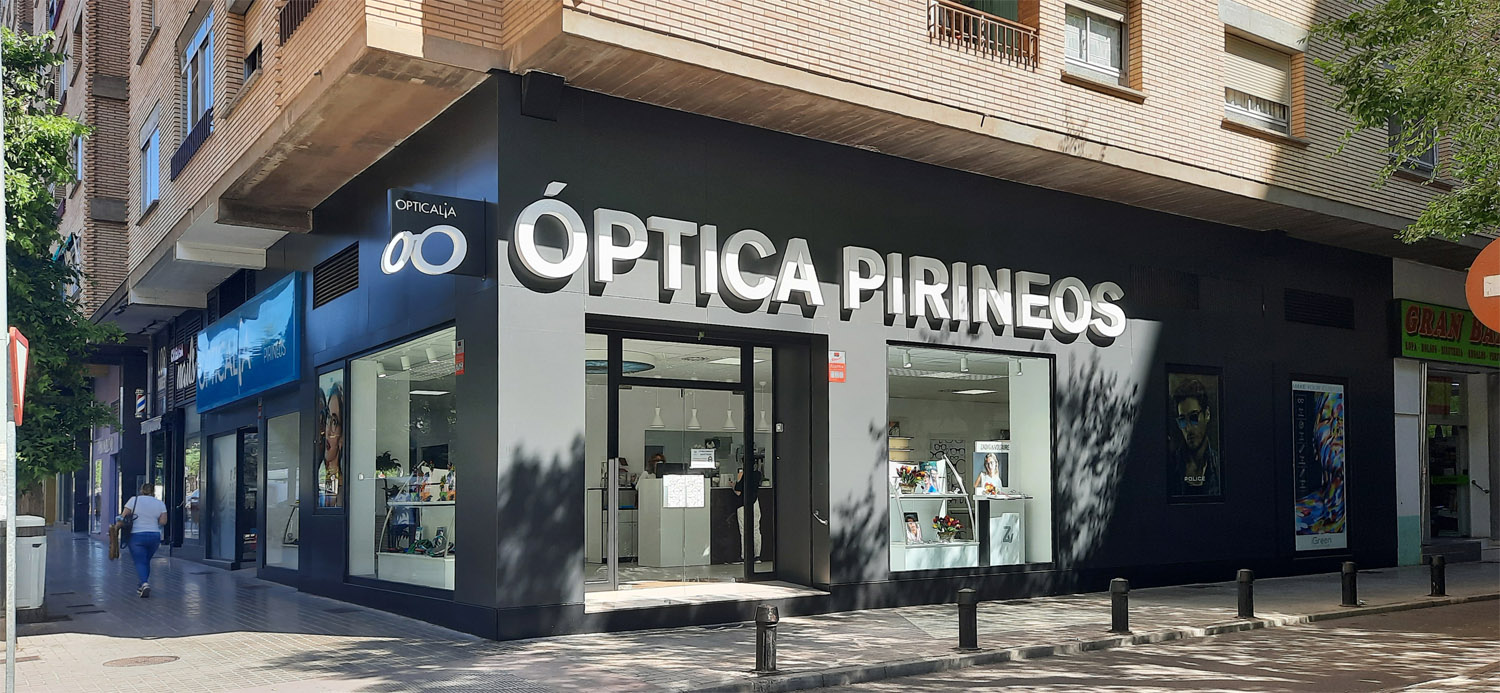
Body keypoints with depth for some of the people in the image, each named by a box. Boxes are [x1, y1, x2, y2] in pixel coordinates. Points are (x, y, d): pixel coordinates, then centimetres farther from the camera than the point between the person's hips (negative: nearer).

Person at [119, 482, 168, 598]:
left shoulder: (134, 500, -3)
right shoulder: (160, 503, 4)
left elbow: (123, 516, -4)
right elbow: (163, 522, 0)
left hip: (137, 536, -3)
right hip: (154, 536, 3)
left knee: (140, 562, -1)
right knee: (146, 561, 18)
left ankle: (145, 583, -22)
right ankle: (143, 586, 22)